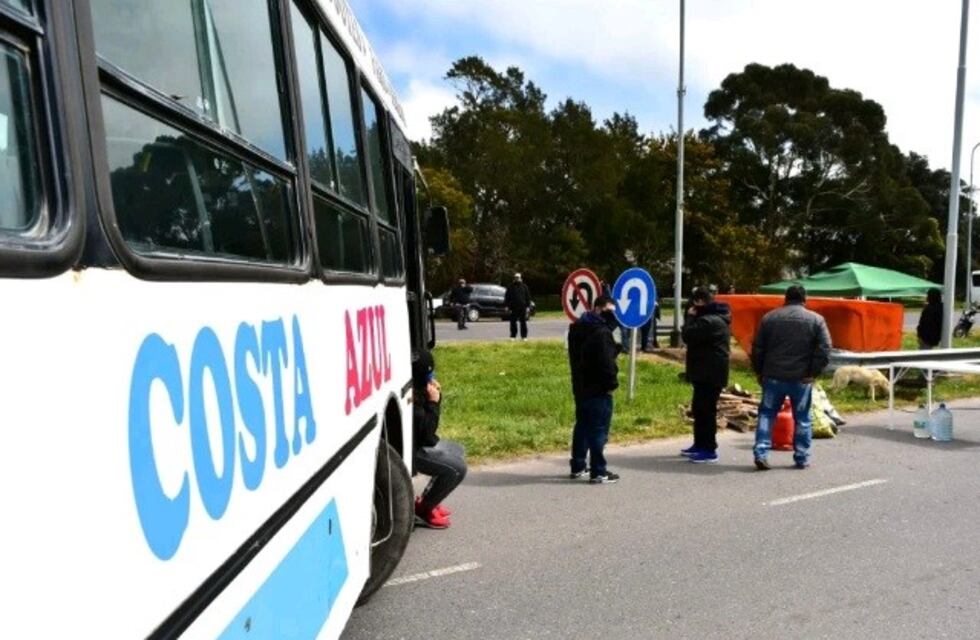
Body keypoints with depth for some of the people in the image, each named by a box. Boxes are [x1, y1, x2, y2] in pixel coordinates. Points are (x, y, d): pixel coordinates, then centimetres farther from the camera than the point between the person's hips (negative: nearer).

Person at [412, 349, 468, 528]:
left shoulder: (418, 391, -2)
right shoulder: (409, 399, -31)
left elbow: (428, 430, 8)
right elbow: (426, 433, -27)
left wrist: (437, 396, -7)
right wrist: (433, 402, -24)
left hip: (421, 442, 10)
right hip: (411, 450, -10)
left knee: (458, 451, 23)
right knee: (457, 468, -17)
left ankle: (427, 501, 21)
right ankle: (421, 510, -1)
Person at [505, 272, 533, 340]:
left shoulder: (524, 287, 10)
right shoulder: (511, 287, 9)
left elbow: (528, 297, 8)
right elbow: (507, 297, 8)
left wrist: (528, 307, 0)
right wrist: (506, 306, 0)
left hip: (522, 307, 0)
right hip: (513, 308, 0)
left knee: (523, 322, 1)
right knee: (513, 323, 0)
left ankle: (524, 336, 6)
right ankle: (513, 336, 8)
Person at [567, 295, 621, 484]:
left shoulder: (577, 328, 12)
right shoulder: (602, 332, -18)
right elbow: (606, 362, -22)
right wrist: (612, 383, -12)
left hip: (580, 387, 9)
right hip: (598, 389, -9)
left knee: (582, 426, 17)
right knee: (599, 430, -3)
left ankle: (577, 467, 24)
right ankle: (598, 472, 1)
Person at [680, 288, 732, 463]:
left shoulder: (709, 321, -20)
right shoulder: (716, 318, 17)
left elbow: (687, 336, -17)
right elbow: (695, 336, 22)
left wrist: (691, 317, -7)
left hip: (710, 374, -11)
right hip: (707, 372, 11)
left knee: (706, 410, -7)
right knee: (699, 409, 17)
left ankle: (709, 450, -2)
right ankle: (700, 444, 27)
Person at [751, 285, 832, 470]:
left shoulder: (770, 317, 4)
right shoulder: (816, 319, 0)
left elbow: (757, 349, 5)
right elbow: (824, 351, -7)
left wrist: (760, 372, 13)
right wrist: (813, 373, 0)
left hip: (773, 376, 1)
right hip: (801, 378, -1)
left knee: (766, 414, 10)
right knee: (802, 419, 12)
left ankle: (761, 453, 0)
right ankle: (802, 458, 18)